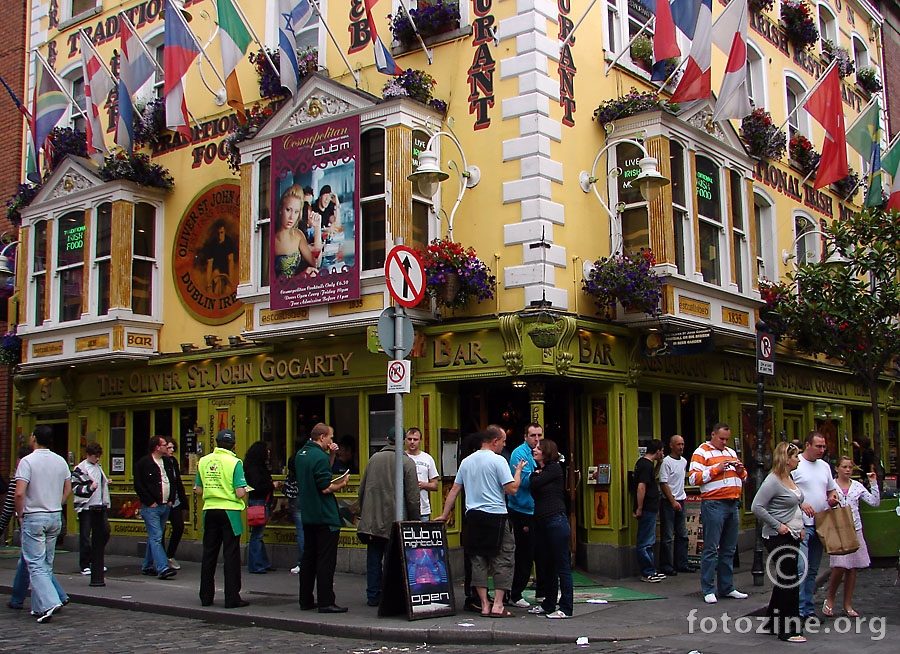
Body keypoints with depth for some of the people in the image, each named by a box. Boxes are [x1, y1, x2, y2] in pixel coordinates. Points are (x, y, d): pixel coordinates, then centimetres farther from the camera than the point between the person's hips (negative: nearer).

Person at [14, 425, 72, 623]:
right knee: (47, 564, 12)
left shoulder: (27, 461, -13)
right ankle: (39, 606, 17)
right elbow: (68, 489, 12)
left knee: (35, 564, -4)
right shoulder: (61, 461, 6)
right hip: (55, 517, 6)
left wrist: (20, 514, -5)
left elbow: (19, 493, -19)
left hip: (33, 518, -6)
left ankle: (48, 603, -17)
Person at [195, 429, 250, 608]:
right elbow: (240, 493, -14)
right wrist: (246, 489, 7)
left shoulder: (203, 461, 4)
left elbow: (198, 490, 8)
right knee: (231, 555, 2)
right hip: (229, 512, -4)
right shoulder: (234, 462, -10)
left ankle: (206, 596, 19)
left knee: (209, 554, 12)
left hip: (210, 511, 4)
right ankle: (232, 598, 3)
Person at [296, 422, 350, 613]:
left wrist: (331, 455, 11)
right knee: (326, 560, -4)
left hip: (308, 515, 9)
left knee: (308, 558, 14)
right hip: (325, 517, -9)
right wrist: (342, 483, -3)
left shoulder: (301, 454, 11)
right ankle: (326, 602, -3)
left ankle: (306, 600, 20)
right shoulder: (320, 456, -18)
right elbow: (326, 488, -20)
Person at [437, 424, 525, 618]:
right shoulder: (498, 460, -6)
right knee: (502, 560, 1)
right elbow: (512, 489, -11)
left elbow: (454, 490, 14)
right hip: (495, 516, -6)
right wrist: (518, 471, 5)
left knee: (478, 560, 9)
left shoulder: (466, 461, 12)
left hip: (473, 516, 6)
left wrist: (444, 515, 21)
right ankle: (498, 605, -3)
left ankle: (484, 605, 9)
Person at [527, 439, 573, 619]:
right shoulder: (539, 470, 17)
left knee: (562, 566, -4)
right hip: (541, 523, 9)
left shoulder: (554, 468, -6)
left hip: (556, 521, -8)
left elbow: (534, 484, -13)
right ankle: (548, 605, 23)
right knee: (548, 566, 15)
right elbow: (533, 492, 12)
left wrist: (535, 474, 5)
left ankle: (566, 608, 0)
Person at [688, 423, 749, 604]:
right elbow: (694, 478, -13)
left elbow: (743, 478, 26)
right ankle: (708, 590, -1)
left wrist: (741, 471, 4)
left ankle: (727, 587, 18)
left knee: (729, 549, 11)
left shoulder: (731, 452, 20)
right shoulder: (701, 452, -2)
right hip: (714, 505, -7)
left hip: (733, 504, 7)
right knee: (711, 549, -5)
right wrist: (717, 469, -16)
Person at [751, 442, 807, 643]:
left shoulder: (789, 478, 12)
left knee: (783, 581, 15)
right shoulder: (773, 481, -17)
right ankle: (789, 630, 0)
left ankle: (774, 624, 25)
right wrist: (778, 525, -21)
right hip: (778, 538, -9)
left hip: (792, 537, 9)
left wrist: (799, 526, 13)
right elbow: (757, 507, -23)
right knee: (789, 582, -7)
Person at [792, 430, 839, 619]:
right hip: (801, 524, -8)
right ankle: (798, 610, -11)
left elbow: (831, 489, 26)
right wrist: (801, 504, -24)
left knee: (813, 570, 12)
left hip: (820, 524, 8)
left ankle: (809, 610, 19)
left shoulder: (824, 466, 15)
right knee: (800, 568, -13)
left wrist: (833, 497, 3)